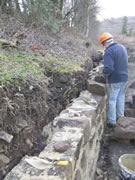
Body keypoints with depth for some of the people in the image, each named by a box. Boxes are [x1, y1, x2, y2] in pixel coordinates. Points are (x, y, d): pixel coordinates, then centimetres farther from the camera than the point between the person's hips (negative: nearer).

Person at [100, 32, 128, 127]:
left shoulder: (108, 52, -20)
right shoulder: (122, 47, 6)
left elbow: (108, 68, -28)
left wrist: (105, 73, -9)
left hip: (114, 80, -7)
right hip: (124, 78, 7)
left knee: (112, 100, 6)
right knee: (121, 98, 20)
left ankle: (112, 121, 16)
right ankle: (120, 116, 34)